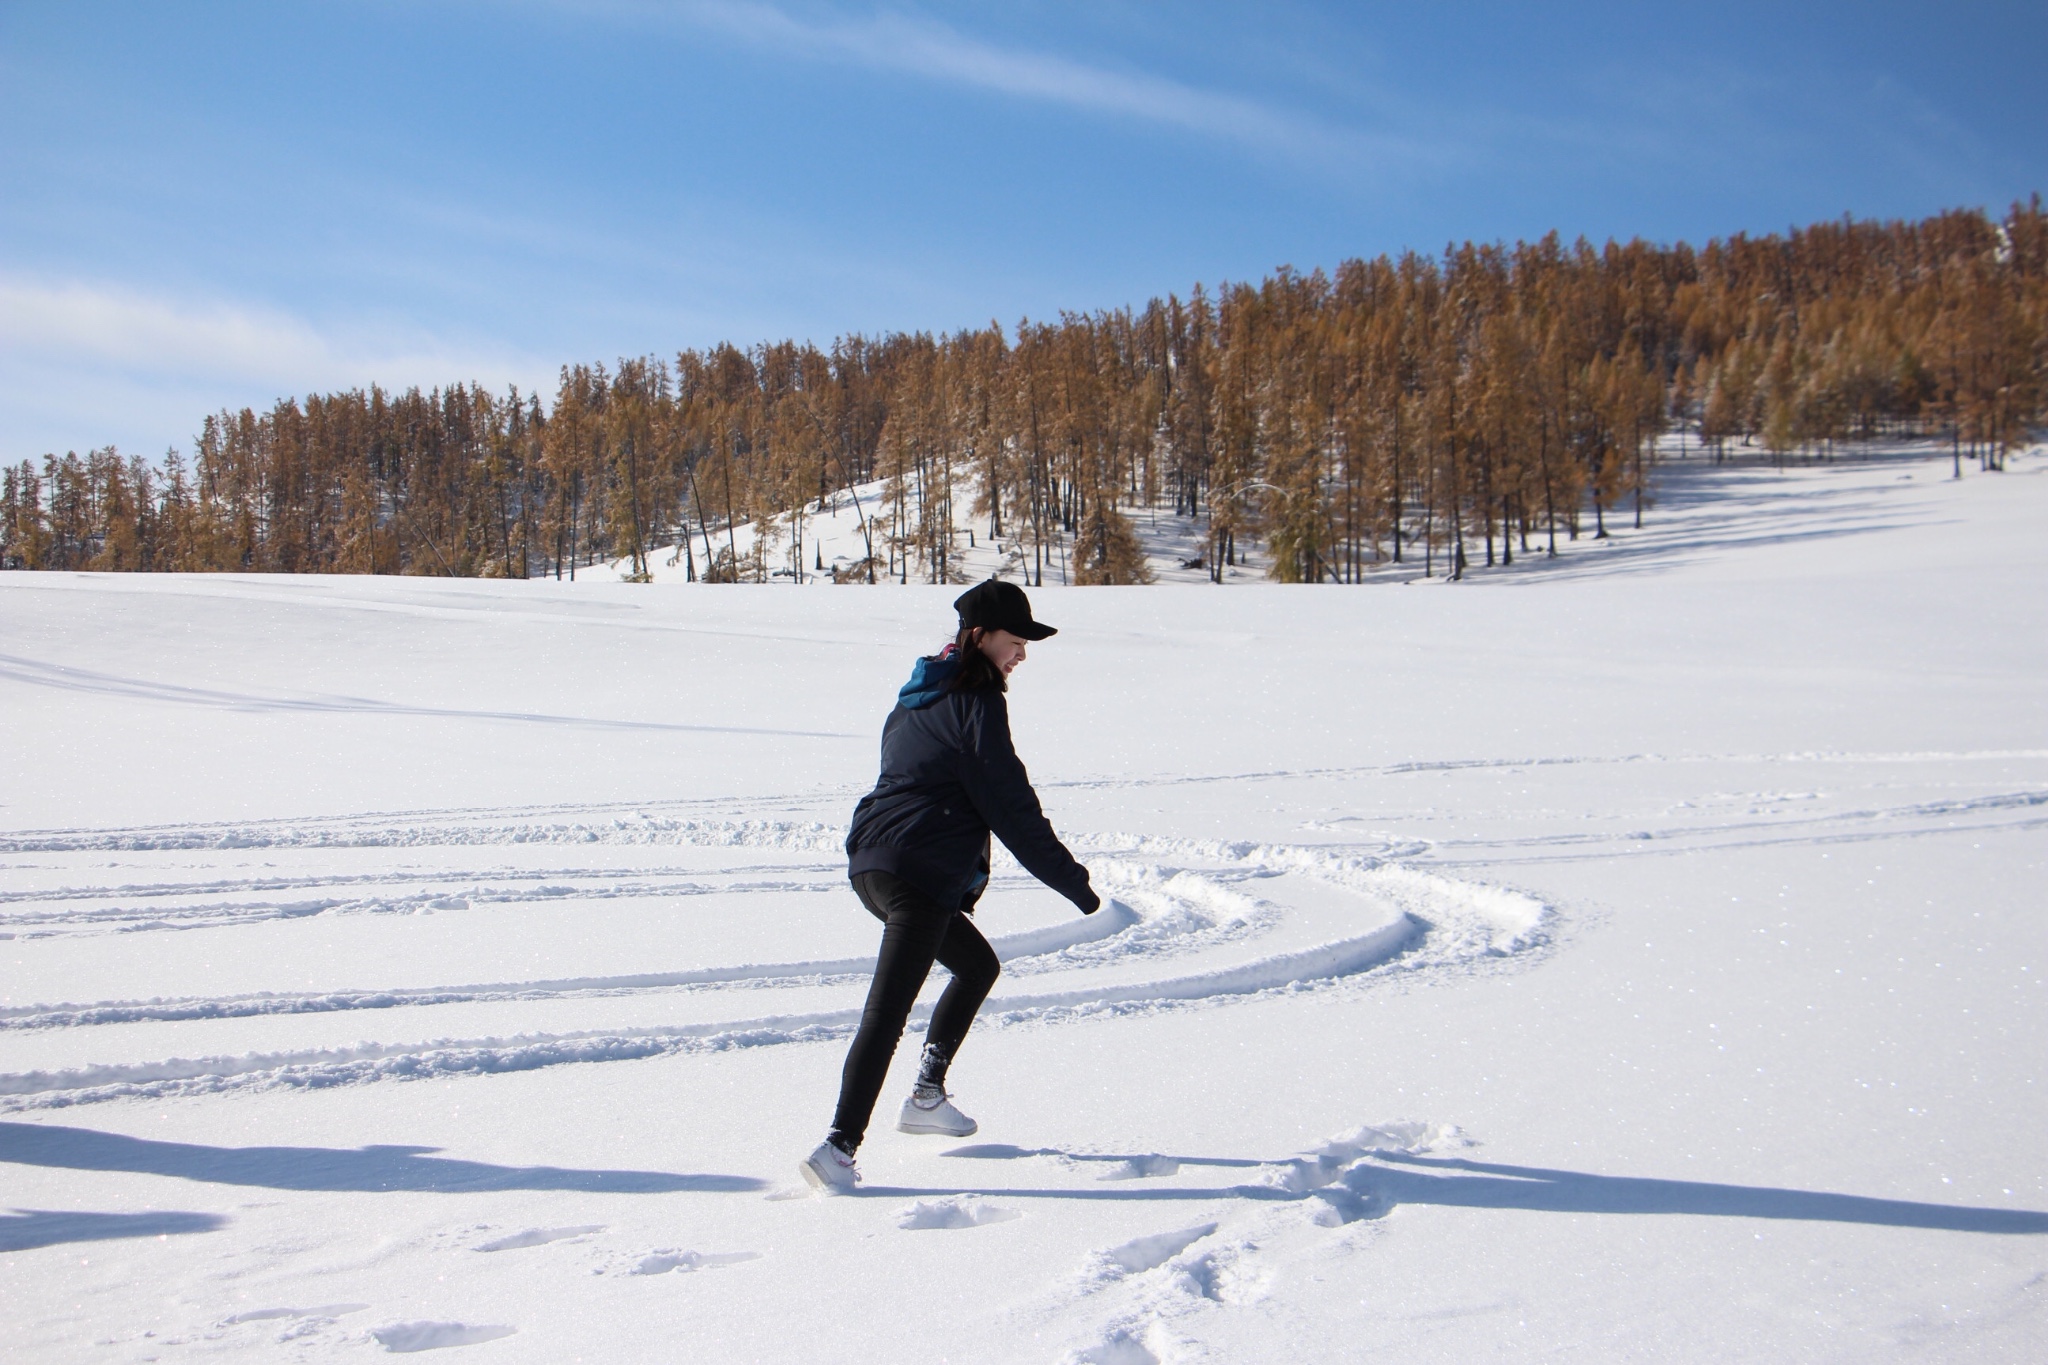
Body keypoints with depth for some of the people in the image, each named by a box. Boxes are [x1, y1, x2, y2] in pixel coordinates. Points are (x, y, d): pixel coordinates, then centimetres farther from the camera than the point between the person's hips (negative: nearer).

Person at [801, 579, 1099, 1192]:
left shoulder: (919, 696, 18)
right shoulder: (978, 701, -9)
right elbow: (1011, 807, -10)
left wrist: (964, 884, 32)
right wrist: (1073, 881, -3)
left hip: (870, 862, 10)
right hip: (921, 874, -10)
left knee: (978, 964, 25)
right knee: (886, 1013, -11)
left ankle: (926, 1095, 26)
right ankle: (838, 1147, -13)